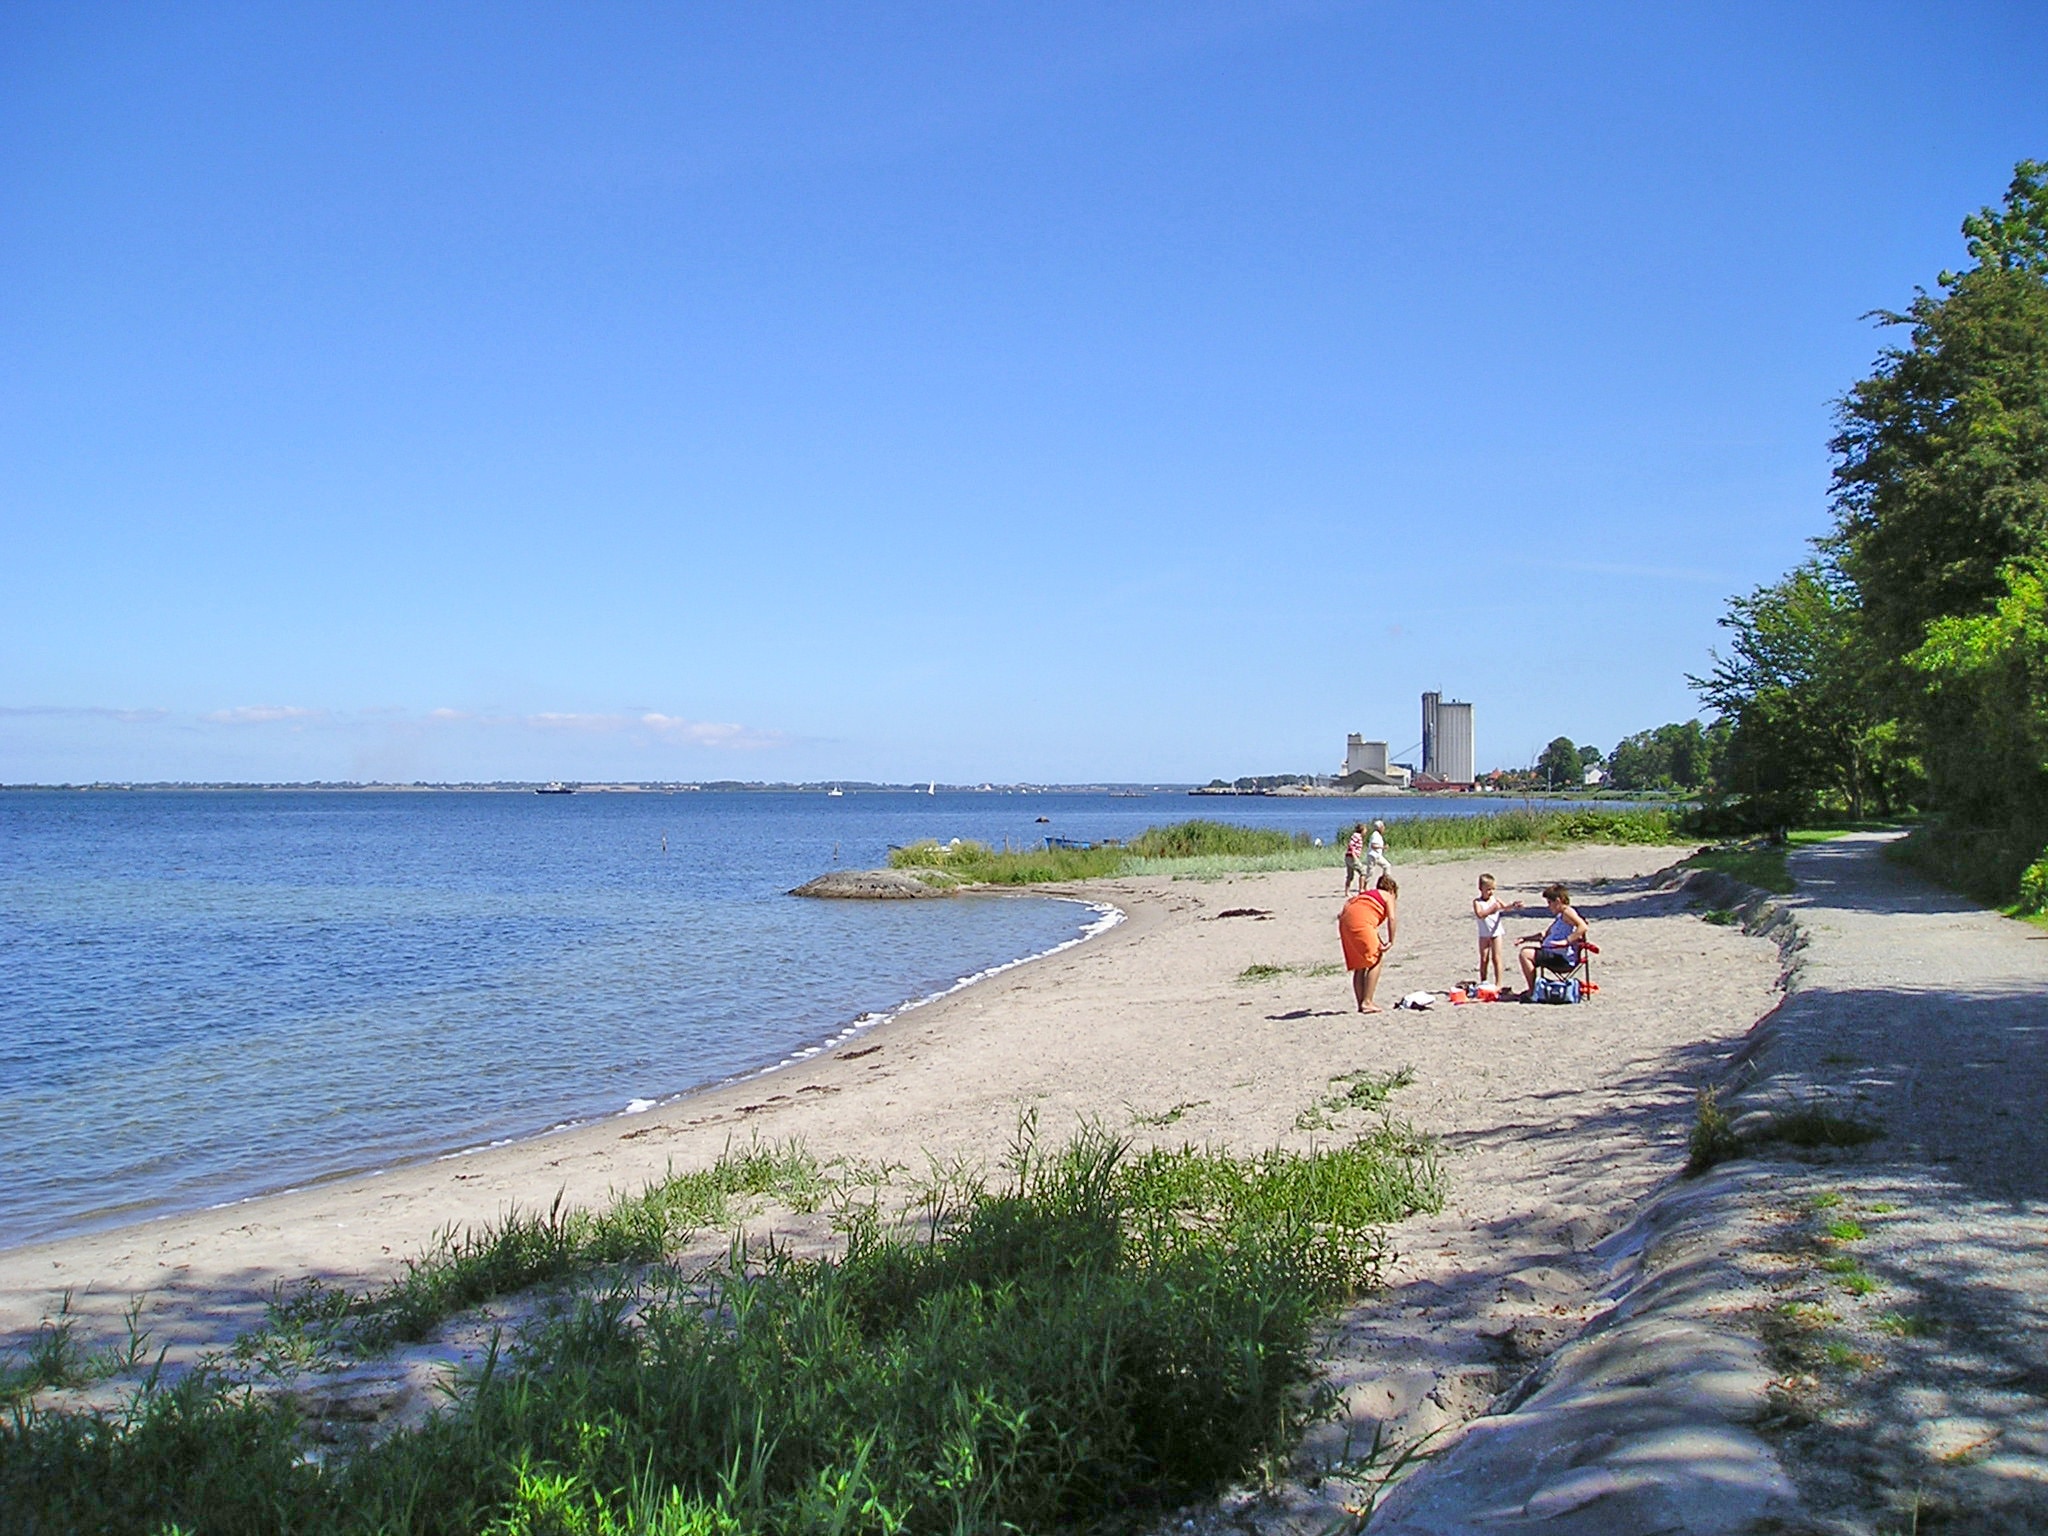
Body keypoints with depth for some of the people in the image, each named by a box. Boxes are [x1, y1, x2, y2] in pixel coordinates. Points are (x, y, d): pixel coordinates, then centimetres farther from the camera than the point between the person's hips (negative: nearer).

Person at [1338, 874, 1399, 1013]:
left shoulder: (1365, 894, 35)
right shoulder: (1388, 896, 16)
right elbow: (1391, 919, 0)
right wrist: (1390, 942, -2)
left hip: (1345, 922, 7)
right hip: (1360, 922, -7)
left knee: (1359, 966, 16)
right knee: (1375, 961, 4)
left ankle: (1361, 1004, 16)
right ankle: (1367, 1002, -3)